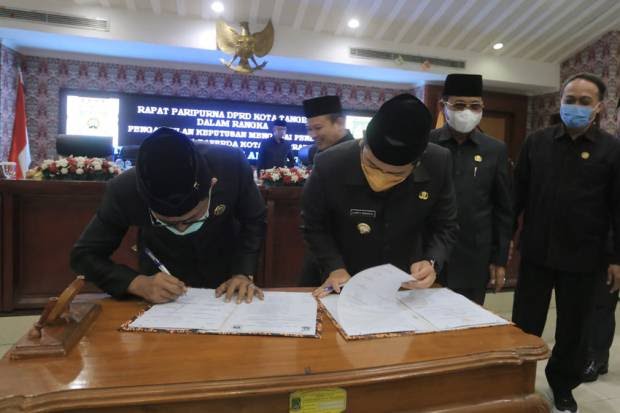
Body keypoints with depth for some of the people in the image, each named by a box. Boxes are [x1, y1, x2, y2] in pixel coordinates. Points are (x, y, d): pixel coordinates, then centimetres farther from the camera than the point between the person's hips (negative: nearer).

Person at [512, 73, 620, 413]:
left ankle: (563, 385, 38)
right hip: (536, 251, 1)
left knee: (572, 328, 15)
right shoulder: (536, 142, 2)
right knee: (525, 324, 10)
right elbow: (517, 194, 4)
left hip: (582, 256, 0)